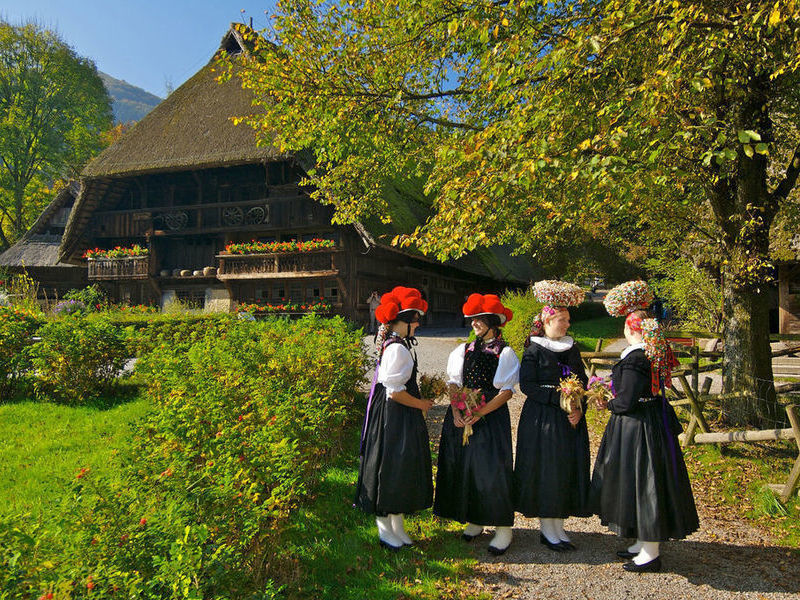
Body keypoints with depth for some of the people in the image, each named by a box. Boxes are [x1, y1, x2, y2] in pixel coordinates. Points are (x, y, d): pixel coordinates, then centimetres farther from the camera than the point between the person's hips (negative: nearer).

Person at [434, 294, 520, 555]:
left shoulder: (505, 353, -3)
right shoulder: (464, 350, 10)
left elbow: (506, 391, -9)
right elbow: (453, 384, 6)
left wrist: (479, 413, -17)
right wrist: (456, 411, -9)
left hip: (492, 417, -5)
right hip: (461, 418, 5)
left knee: (492, 469, -5)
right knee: (462, 467, 7)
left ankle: (503, 528, 9)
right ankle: (474, 521, 24)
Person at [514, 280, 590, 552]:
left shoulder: (572, 349, 10)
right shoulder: (534, 350, -7)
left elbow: (583, 382, 10)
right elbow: (527, 385, -14)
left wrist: (579, 409, -6)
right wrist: (558, 399, -20)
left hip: (571, 418, 6)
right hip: (542, 418, -6)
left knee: (568, 469, 7)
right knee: (545, 470, -1)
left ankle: (557, 527, 19)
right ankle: (548, 530, 12)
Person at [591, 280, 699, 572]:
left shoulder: (634, 360, -23)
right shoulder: (655, 353, 4)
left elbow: (626, 401, -22)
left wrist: (608, 404, -3)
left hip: (637, 428, -9)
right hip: (655, 424, 9)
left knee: (640, 483, 2)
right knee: (644, 483, 18)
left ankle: (650, 554, 15)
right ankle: (644, 543, 32)